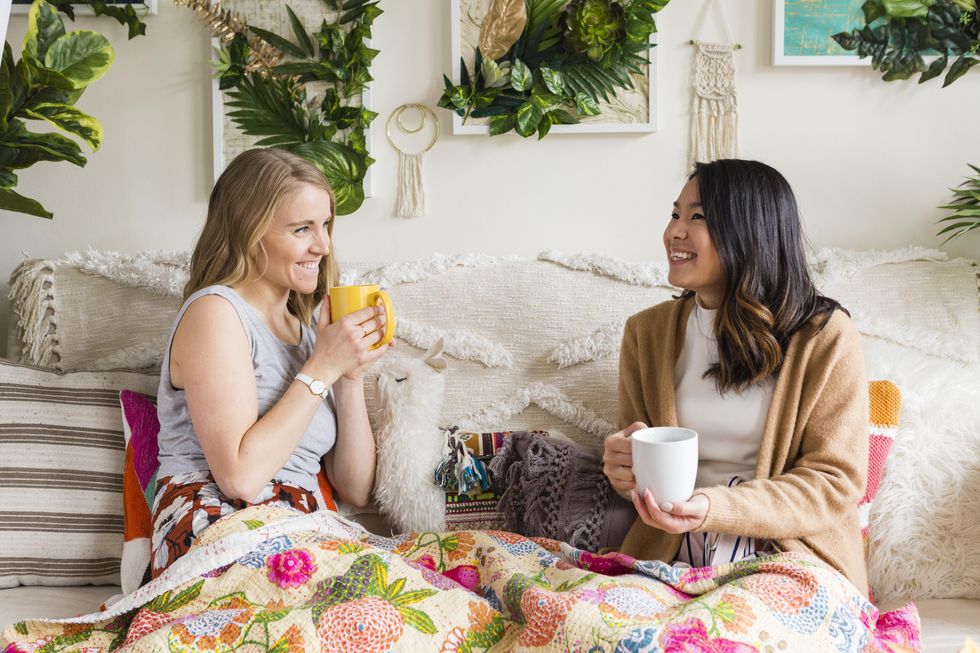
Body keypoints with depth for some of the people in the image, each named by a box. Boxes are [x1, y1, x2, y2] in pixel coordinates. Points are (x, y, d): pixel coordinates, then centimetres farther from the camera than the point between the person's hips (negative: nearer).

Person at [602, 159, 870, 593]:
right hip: (671, 557, 4)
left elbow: (834, 482, -6)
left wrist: (714, 509, -20)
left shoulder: (825, 337, -2)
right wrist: (624, 469, -8)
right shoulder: (646, 332, 11)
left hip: (793, 559, -3)